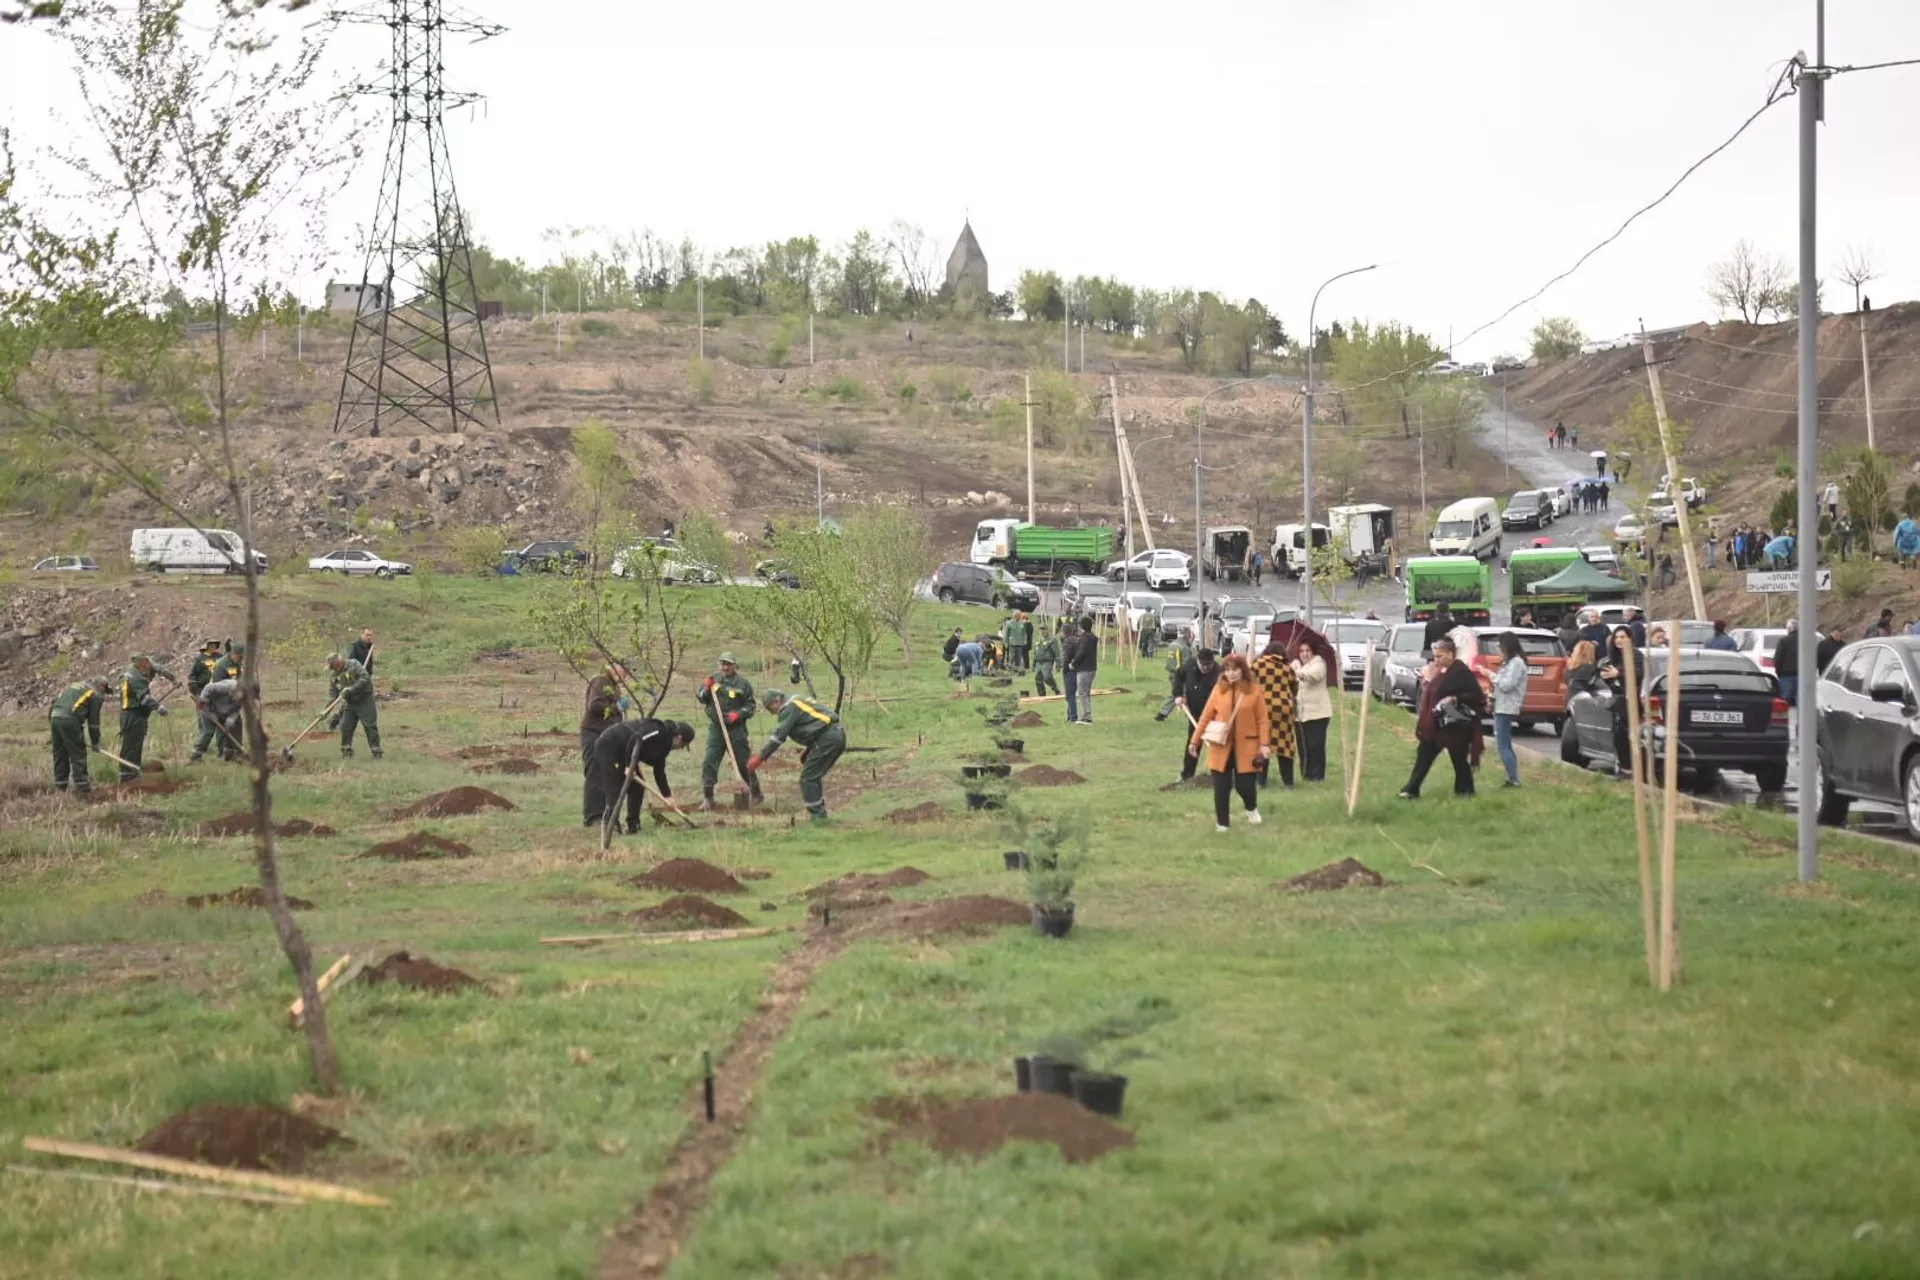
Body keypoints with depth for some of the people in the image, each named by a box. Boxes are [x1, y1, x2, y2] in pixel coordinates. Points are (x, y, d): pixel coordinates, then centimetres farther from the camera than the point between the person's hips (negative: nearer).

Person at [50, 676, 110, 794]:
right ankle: (81, 786, 1)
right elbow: (94, 720, 6)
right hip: (70, 720, -7)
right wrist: (96, 742, 14)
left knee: (59, 754, 14)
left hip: (55, 717, 7)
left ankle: (60, 786, 19)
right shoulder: (96, 695, 6)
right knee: (78, 754, 1)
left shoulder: (75, 684, 28)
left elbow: (55, 700, 22)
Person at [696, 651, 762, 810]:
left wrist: (738, 714, -17)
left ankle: (756, 793, 26)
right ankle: (707, 799, -1)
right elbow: (701, 699, 9)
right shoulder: (714, 679, 6)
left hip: (736, 730, -2)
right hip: (716, 727, 2)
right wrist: (706, 689, -10)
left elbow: (750, 706, 0)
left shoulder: (742, 684, -3)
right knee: (709, 763, -6)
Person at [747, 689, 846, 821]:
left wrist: (760, 758, -9)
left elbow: (778, 737, -12)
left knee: (808, 778, -4)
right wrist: (807, 749, 21)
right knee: (814, 777, 20)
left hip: (827, 740, -10)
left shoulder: (788, 709, -6)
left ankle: (816, 814, -5)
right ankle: (819, 812, 24)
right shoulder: (798, 702, 24)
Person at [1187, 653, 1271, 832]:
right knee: (1221, 787, 2)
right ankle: (1221, 823, 18)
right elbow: (1205, 716, 4)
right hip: (1221, 747, 1)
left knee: (1244, 785, 2)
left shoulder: (1254, 691, -4)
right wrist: (1195, 740, 3)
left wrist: (1263, 745, -11)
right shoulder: (1219, 689, 0)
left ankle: (1252, 809, 35)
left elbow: (1262, 720, -3)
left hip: (1245, 747, -1)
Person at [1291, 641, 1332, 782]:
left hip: (1317, 712, -5)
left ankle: (1317, 775, 0)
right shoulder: (1295, 664, 17)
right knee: (1303, 746, 6)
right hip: (1299, 712, 5)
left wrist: (1298, 674, -47)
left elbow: (1314, 674, -27)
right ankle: (1306, 774, 14)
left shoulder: (1318, 663, -4)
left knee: (1316, 745, -7)